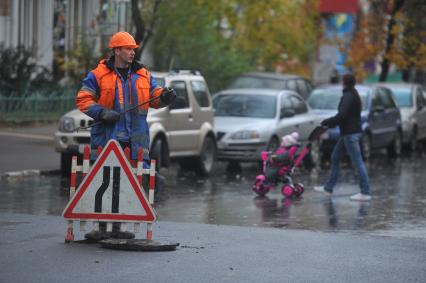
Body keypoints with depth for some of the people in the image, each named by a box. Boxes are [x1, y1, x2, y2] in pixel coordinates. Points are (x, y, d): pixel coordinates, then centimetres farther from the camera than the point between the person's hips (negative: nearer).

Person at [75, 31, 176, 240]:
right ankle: (101, 226, 2)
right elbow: (83, 100, -1)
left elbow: (154, 96, 17)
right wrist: (101, 112, -15)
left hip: (134, 138, 4)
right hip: (107, 136, -4)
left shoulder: (142, 74, 13)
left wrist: (164, 96, -5)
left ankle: (116, 226, 12)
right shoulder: (98, 75, 0)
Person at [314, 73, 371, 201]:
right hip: (348, 132, 11)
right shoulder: (354, 95, 14)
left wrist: (327, 122, -11)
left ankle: (365, 193, -9)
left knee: (357, 162, -9)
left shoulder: (348, 96, -16)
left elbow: (342, 115, -24)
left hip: (350, 133, -11)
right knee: (335, 158, 18)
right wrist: (331, 123, 13)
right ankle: (328, 188, 25)